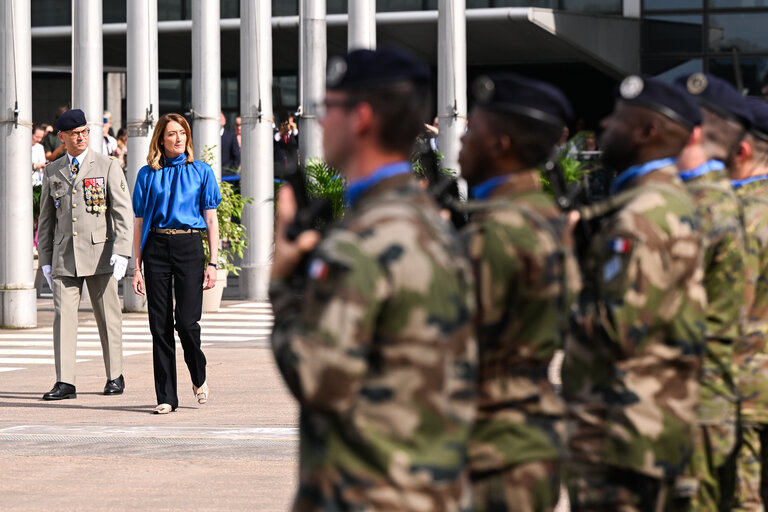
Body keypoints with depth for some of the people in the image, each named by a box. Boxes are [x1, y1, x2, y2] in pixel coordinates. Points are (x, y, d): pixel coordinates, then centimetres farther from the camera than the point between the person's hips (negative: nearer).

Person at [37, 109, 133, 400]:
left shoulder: (108, 167, 1)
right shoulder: (52, 173, 11)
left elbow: (123, 213, -3)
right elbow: (46, 220, 16)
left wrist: (121, 253, -14)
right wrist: (45, 260, 10)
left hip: (100, 254, -2)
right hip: (64, 258, 2)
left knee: (108, 318, 5)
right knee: (63, 316, -7)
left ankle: (115, 377, 18)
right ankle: (65, 383, -9)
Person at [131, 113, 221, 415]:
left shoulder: (201, 172, 6)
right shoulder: (147, 174, 9)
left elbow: (211, 219, 6)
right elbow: (140, 223, 9)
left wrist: (212, 263, -1)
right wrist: (137, 267, 4)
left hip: (189, 246, -1)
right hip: (156, 246, 1)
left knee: (186, 320, -10)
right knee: (160, 324, 0)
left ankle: (199, 378, 19)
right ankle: (166, 397, 5)